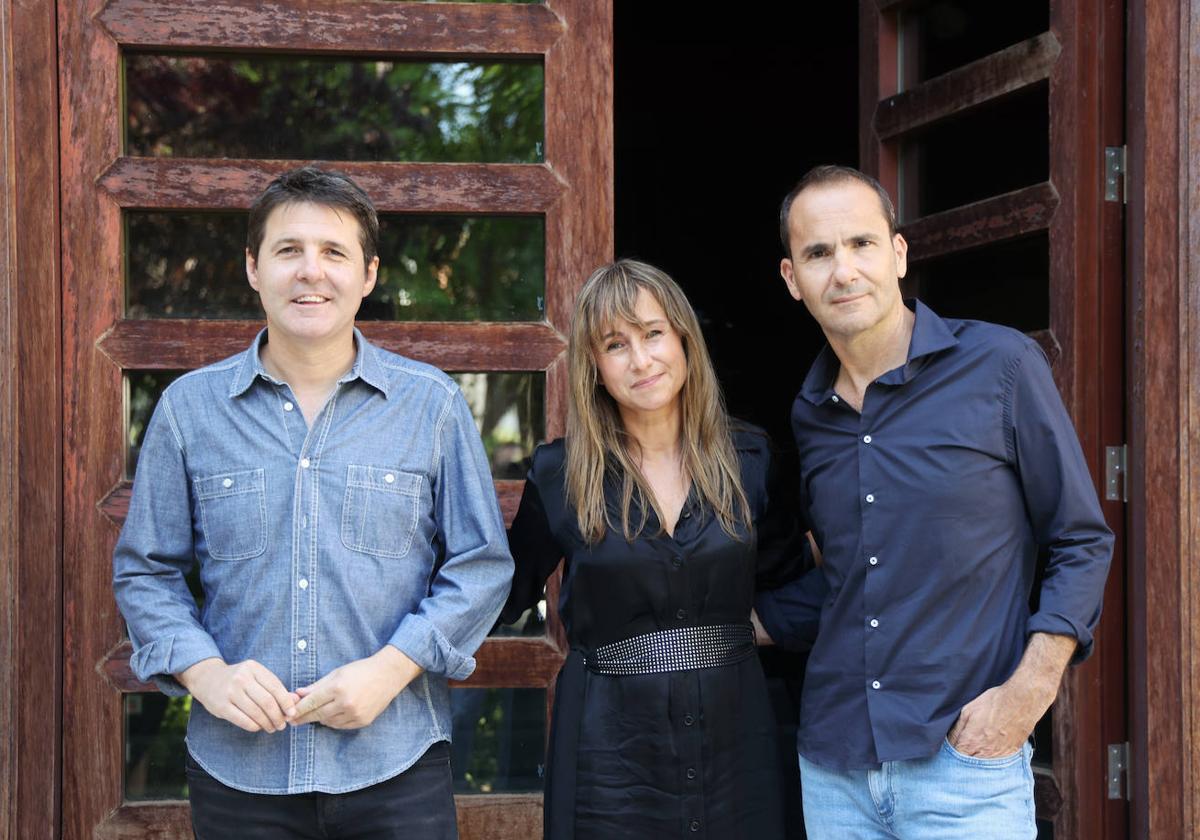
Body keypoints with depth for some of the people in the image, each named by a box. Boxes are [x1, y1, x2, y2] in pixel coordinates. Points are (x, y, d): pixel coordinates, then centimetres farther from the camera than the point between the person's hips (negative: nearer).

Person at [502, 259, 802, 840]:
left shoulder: (748, 460, 1)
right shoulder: (558, 473, -4)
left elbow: (781, 575, 14)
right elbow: (508, 593, 5)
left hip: (733, 733, 2)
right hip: (610, 745, -2)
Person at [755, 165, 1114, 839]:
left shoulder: (1001, 365, -5)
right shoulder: (810, 415, 9)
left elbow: (1081, 542, -2)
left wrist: (1028, 691, -11)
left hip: (964, 759, -4)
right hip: (833, 767, 4)